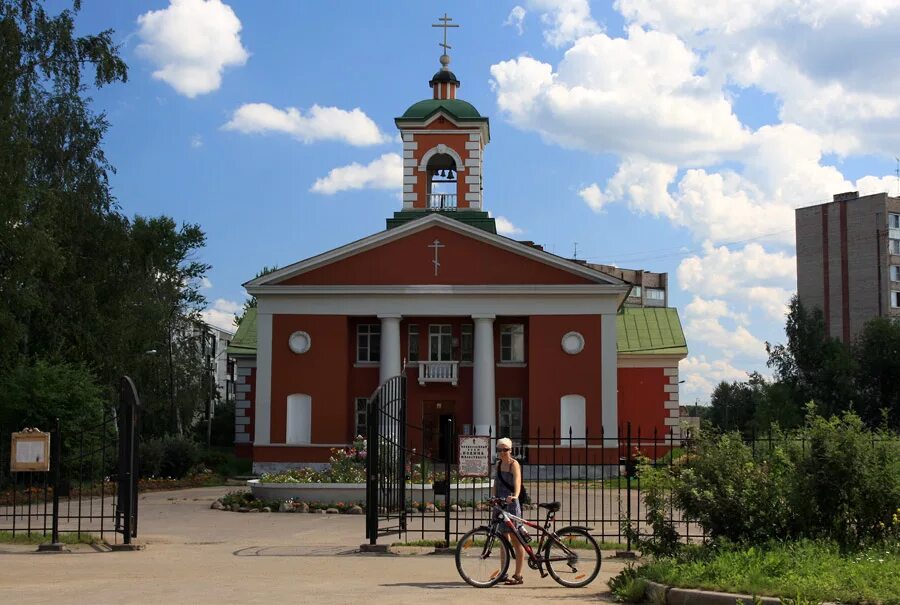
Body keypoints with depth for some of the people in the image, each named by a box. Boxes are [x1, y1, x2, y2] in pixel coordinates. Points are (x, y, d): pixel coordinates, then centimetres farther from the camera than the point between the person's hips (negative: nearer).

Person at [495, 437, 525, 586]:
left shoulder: (514, 464, -9)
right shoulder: (499, 464, 14)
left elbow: (517, 481, -25)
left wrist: (515, 495, -43)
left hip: (511, 503, -8)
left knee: (516, 540, -4)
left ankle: (518, 575, -2)